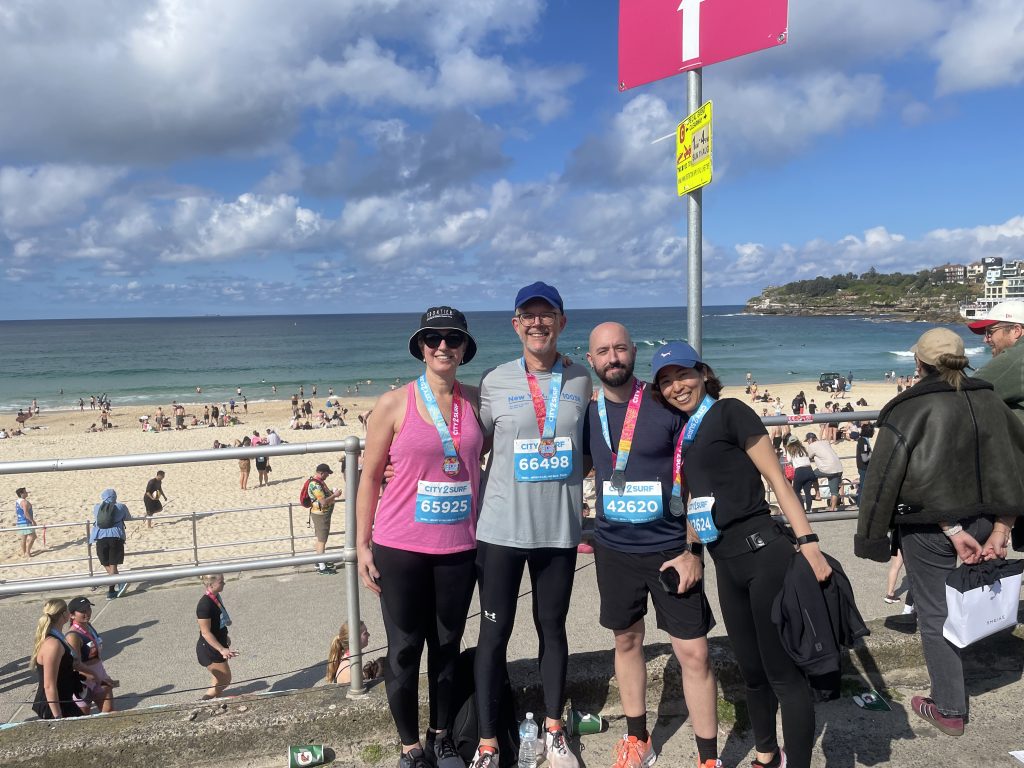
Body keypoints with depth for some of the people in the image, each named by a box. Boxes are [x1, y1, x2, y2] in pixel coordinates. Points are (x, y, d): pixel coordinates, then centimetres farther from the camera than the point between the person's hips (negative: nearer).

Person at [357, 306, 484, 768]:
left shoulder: (476, 401, 3)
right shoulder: (393, 404, -5)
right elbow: (370, 477, -1)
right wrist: (362, 545, -2)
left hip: (459, 547, 3)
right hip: (401, 548, -2)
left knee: (447, 646, 14)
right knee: (404, 649, 7)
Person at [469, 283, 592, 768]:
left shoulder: (580, 382, 3)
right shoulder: (495, 382, -4)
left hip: (559, 528, 2)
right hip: (501, 527, -2)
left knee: (553, 627, 15)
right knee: (495, 631, 5)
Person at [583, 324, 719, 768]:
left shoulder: (668, 407, -10)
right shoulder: (587, 415, 1)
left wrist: (693, 549, -10)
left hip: (671, 548, -3)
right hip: (614, 549, 4)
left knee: (693, 653, -1)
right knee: (627, 641, 16)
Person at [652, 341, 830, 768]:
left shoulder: (729, 412, -5)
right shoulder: (684, 432, 15)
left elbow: (776, 479, -9)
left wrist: (807, 542, -16)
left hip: (764, 552, -7)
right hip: (725, 563, 8)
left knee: (783, 672, -1)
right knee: (751, 670, 19)